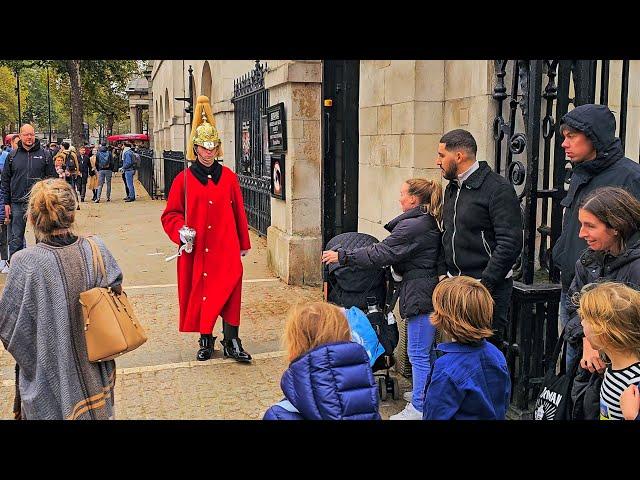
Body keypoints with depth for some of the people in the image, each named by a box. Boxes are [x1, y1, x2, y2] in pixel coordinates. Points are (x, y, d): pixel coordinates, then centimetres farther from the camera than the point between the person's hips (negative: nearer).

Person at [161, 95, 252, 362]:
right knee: (199, 292, 7)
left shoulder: (228, 177, 5)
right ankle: (205, 340, 24)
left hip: (226, 249, 0)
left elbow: (238, 212, 10)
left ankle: (231, 342, 8)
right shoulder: (184, 179, 1)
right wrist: (180, 231, -14)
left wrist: (243, 244, 13)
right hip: (196, 250, 0)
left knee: (229, 290, -4)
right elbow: (171, 214, 6)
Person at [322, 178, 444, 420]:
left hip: (421, 295, -10)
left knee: (418, 354, -2)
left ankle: (419, 408, 7)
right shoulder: (429, 222, 12)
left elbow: (381, 253, -17)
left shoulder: (412, 226, -18)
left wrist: (342, 256, -11)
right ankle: (422, 393, 32)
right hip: (430, 289, 10)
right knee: (425, 351, 20)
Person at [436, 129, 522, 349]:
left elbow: (510, 243, -18)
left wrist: (484, 283, -20)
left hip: (487, 285, -8)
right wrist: (445, 274, 13)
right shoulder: (452, 188, 15)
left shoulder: (498, 189, -12)